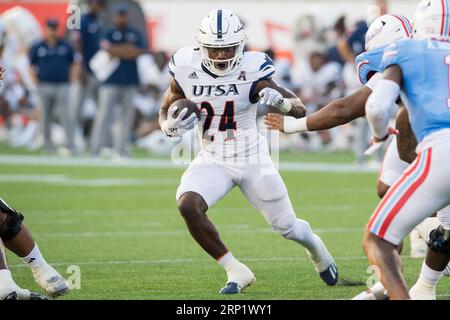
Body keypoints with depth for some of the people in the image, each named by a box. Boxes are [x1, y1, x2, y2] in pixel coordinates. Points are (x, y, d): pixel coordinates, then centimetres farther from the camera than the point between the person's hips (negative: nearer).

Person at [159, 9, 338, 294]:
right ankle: (236, 271, -11)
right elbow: (165, 112, 5)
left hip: (252, 158, -2)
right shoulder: (187, 70, -10)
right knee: (188, 205, -27)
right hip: (212, 161, 2)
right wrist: (172, 126, -19)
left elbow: (300, 110, -19)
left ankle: (314, 246, 48)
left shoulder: (252, 70, -18)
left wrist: (281, 101, -42)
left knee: (287, 226, 9)